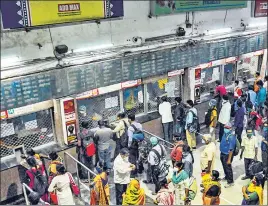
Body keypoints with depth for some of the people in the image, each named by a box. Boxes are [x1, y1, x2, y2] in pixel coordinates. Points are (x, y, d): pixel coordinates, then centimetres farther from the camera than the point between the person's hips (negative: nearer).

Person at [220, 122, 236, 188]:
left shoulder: (231, 137, -27)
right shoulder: (225, 134, -1)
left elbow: (231, 149, -25)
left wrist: (229, 159, -23)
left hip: (227, 155, -8)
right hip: (222, 153, 8)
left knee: (228, 168, 5)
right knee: (224, 167, 25)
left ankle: (230, 182, 21)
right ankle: (226, 177, 47)